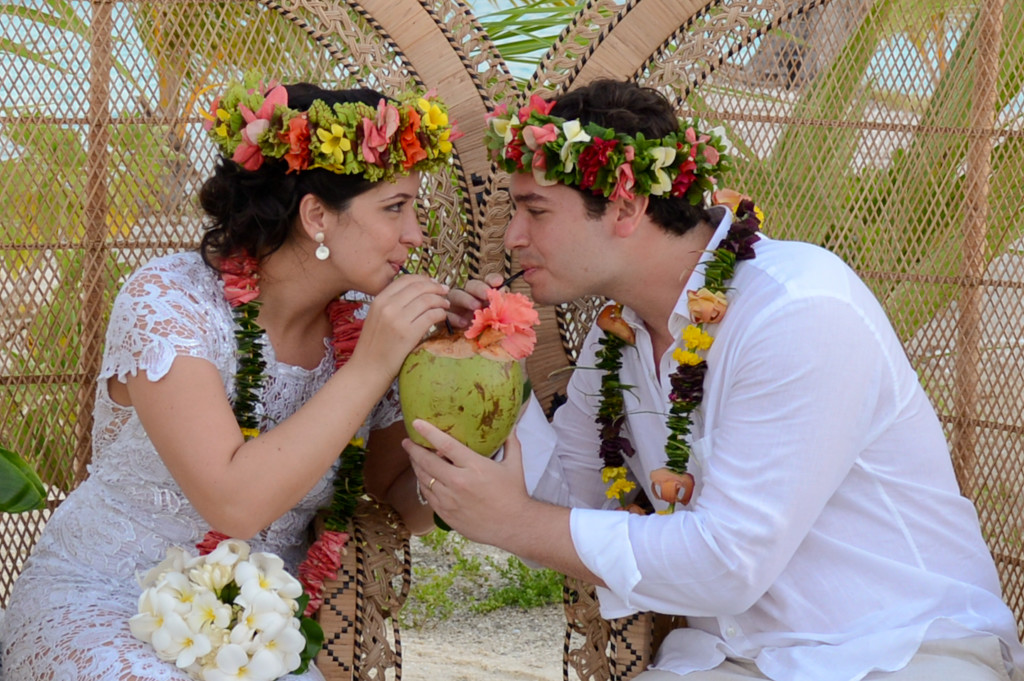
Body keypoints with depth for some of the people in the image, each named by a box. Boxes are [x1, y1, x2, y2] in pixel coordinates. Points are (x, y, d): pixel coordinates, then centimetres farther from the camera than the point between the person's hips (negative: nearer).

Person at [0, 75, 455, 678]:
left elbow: (402, 502, 7)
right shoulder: (169, 300, -17)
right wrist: (367, 370, -26)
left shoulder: (362, 326, -2)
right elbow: (235, 502, -28)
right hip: (105, 610, -4)